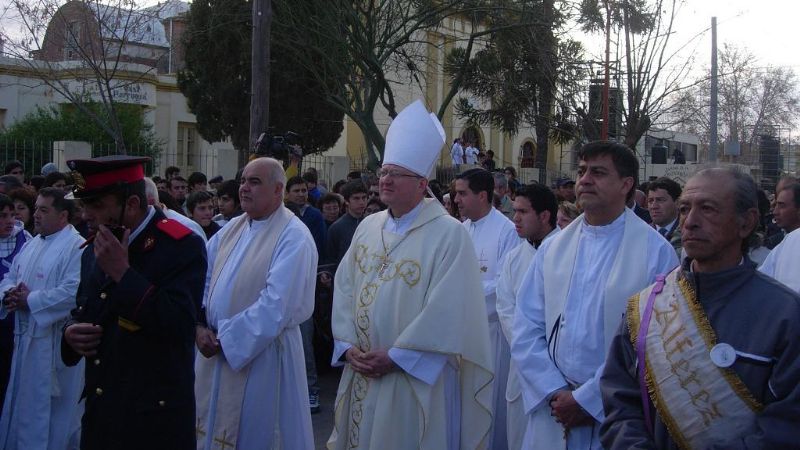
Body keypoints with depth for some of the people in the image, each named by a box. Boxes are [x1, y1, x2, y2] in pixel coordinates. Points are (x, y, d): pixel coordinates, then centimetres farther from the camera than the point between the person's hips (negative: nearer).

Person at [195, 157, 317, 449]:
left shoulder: (293, 237, -15)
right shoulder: (232, 230, 9)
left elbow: (276, 305, -23)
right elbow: (204, 280, 9)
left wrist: (224, 339, -17)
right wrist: (200, 326, -8)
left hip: (262, 354, -7)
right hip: (216, 349, 7)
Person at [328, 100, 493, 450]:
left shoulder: (449, 234, -11)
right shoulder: (368, 227, 8)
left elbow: (446, 311, -16)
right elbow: (344, 289, 8)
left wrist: (395, 357, -16)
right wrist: (348, 346, -5)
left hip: (416, 380, -5)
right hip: (361, 374, 6)